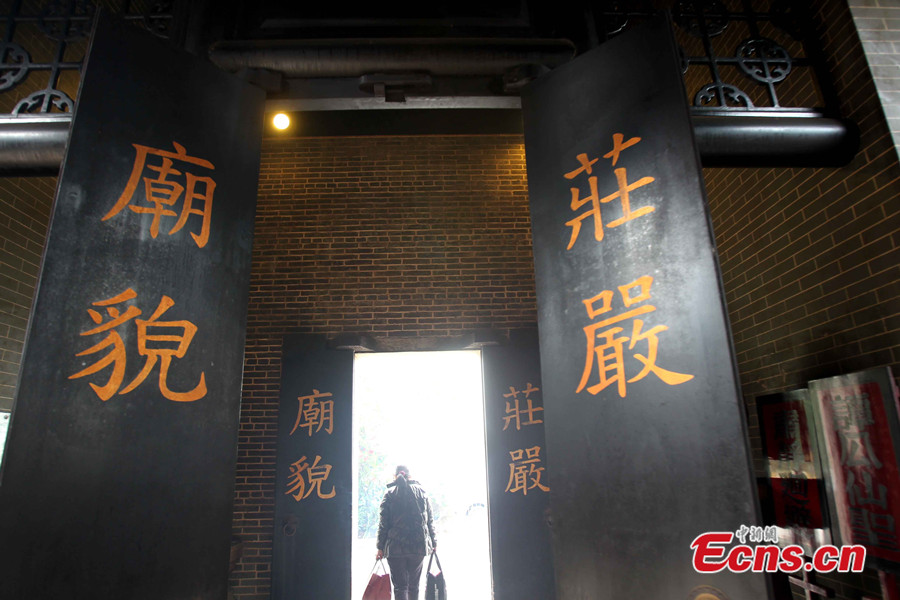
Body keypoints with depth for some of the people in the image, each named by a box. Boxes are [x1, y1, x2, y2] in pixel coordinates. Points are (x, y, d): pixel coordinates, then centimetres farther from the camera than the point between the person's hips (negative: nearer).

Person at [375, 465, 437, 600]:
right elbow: (430, 520, 8)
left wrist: (381, 547, 1)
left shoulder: (389, 493, 1)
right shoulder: (421, 491, 7)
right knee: (414, 585, 16)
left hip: (395, 547, -2)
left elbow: (383, 523, -3)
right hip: (419, 545, 2)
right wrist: (433, 542, 14)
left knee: (400, 586, 3)